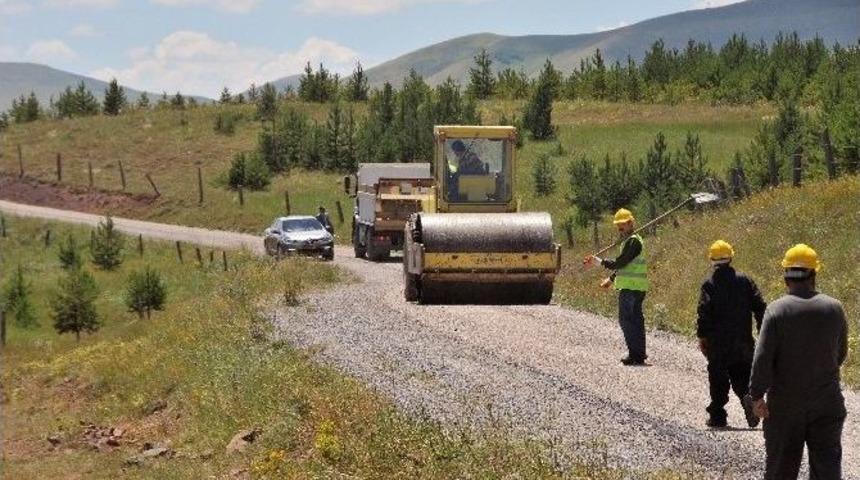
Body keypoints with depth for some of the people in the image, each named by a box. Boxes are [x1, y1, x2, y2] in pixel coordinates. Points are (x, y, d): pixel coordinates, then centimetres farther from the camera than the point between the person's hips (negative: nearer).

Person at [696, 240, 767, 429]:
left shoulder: (709, 284, -7)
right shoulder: (744, 280, 3)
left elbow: (704, 312, -13)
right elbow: (759, 306, 2)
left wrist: (702, 336, -7)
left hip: (718, 342, -3)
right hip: (743, 341, 3)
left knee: (718, 380, 7)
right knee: (741, 377, 12)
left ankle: (717, 416, 11)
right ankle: (749, 401, -15)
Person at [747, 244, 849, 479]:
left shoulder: (777, 310, -10)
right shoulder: (834, 308, -1)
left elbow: (763, 357, -15)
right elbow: (841, 354, 9)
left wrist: (757, 395, -11)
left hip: (784, 404, -1)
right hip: (827, 402, 1)